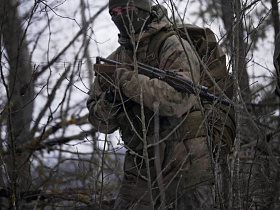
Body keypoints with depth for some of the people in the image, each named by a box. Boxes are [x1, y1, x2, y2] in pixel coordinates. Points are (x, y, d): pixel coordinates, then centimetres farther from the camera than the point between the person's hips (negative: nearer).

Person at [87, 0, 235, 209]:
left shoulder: (175, 48, -9)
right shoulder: (115, 60, 11)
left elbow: (178, 99, -26)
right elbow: (99, 120, 11)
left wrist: (129, 80, -24)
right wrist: (110, 98, -11)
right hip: (140, 171, 6)